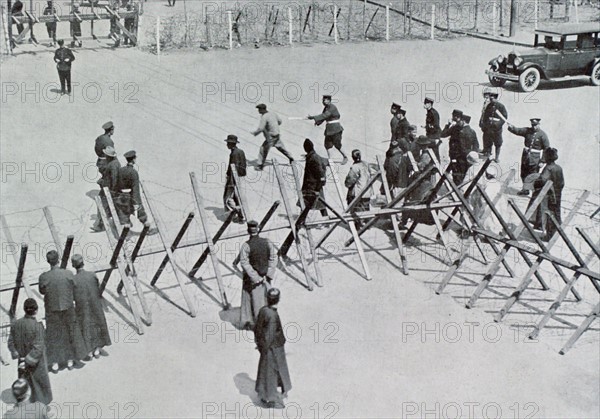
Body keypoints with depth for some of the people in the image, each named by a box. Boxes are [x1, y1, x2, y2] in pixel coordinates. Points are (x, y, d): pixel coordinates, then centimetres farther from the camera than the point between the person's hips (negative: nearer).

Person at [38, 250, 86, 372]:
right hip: (68, 308, 0)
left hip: (52, 309, 0)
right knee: (70, 333, 18)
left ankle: (55, 364, 21)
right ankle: (70, 361, 29)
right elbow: (73, 288, -4)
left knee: (54, 336, 15)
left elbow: (42, 291, -3)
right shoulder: (68, 274, -18)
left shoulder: (44, 277, -19)